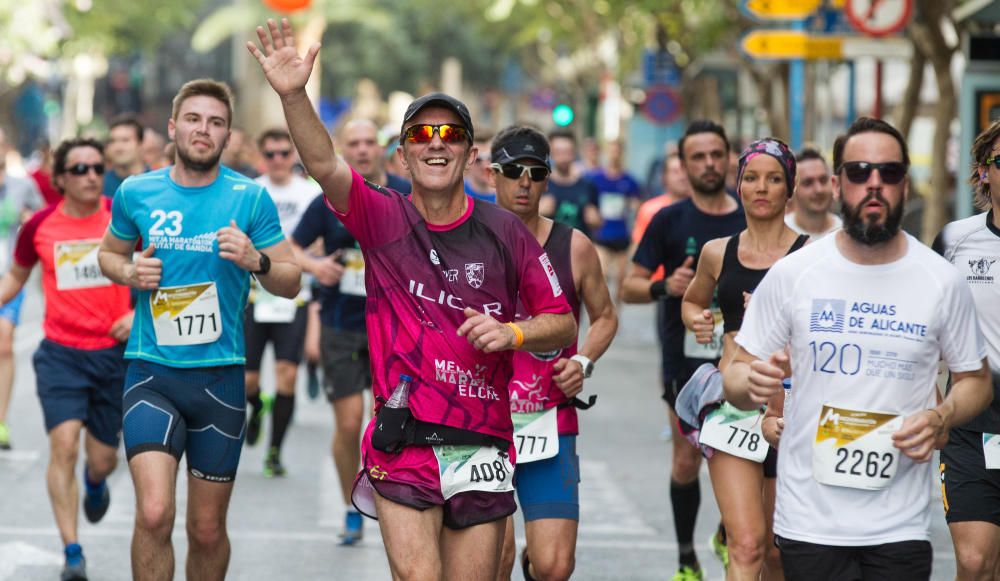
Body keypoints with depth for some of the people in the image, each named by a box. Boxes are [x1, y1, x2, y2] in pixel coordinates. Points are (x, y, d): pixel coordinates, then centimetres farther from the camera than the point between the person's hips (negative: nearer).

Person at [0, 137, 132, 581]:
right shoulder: (40, 226, -3)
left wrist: (139, 313, -9)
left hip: (113, 352, 1)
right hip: (60, 355, -1)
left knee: (102, 459, 9)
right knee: (64, 445, -17)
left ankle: (95, 480, 49)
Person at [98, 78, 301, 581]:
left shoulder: (250, 198, -1)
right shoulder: (136, 193, 3)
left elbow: (291, 282, 3)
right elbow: (107, 254, 20)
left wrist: (255, 261, -18)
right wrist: (131, 272, -2)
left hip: (219, 375, 1)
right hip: (151, 371, 0)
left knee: (207, 530, 10)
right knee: (154, 514, -18)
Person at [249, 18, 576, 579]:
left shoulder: (505, 232, 5)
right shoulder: (383, 218, 1)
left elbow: (563, 323, 11)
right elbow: (324, 164, -18)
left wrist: (513, 333, -10)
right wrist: (293, 95, -34)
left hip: (483, 445, 2)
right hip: (402, 445, -2)